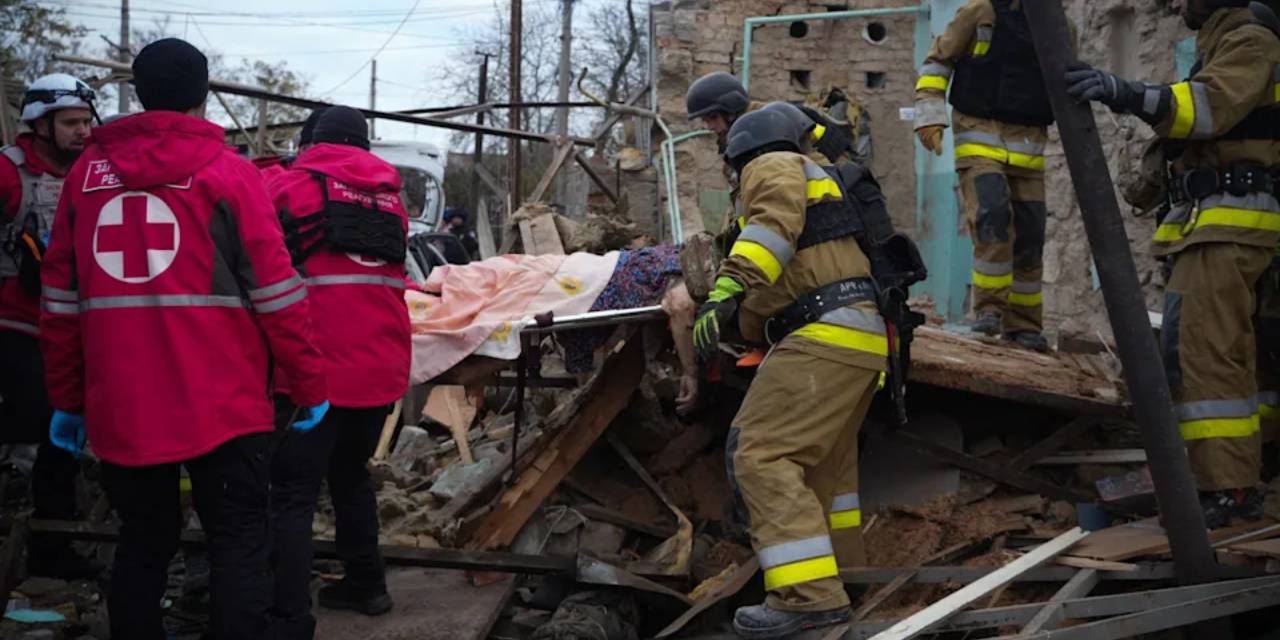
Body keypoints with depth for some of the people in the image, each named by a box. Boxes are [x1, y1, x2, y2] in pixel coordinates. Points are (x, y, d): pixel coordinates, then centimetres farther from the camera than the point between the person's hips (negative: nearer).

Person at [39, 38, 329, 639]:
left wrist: (67, 398, 16)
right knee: (237, 544, 5)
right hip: (221, 402, -4)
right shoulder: (225, 170, -3)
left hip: (120, 405, 4)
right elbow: (275, 292, -7)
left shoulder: (87, 170, 8)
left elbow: (60, 299, 9)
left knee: (141, 545, 16)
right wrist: (310, 384, 0)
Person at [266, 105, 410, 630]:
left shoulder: (290, 185, 1)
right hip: (380, 367, 6)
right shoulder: (390, 197, 14)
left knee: (293, 495, -5)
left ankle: (290, 619, -11)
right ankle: (366, 584, 34)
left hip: (314, 368, -5)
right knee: (351, 475, 24)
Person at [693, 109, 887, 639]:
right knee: (825, 459, 25)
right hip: (862, 337, 10)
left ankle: (810, 594, -25)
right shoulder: (817, 178, 31)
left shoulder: (773, 166, 2)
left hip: (825, 337, -10)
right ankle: (843, 565, 40)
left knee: (761, 454, -17)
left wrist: (728, 288, -31)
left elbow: (775, 222, -20)